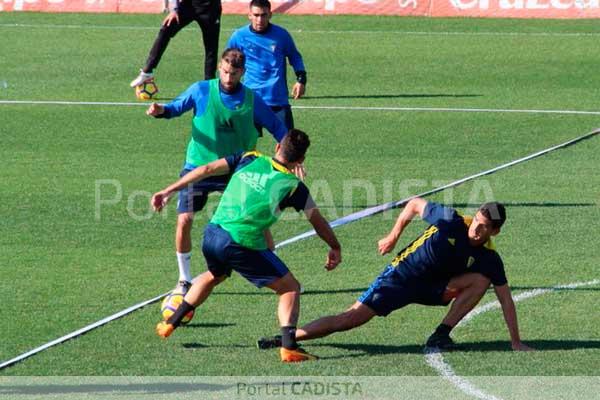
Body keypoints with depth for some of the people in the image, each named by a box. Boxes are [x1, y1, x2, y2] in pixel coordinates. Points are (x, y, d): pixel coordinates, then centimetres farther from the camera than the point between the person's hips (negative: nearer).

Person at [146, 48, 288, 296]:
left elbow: (276, 127, 4)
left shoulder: (252, 100, -4)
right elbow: (177, 107, 6)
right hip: (198, 167, -1)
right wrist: (161, 111, -17)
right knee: (184, 220, -12)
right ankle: (184, 280, 7)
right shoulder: (201, 91, -6)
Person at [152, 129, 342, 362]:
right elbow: (318, 222, 5)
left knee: (213, 276, 36)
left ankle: (170, 324, 42)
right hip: (244, 245, -5)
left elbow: (206, 170, 7)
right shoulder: (293, 186, 1)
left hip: (212, 236, 5)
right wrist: (335, 249, 21)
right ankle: (288, 347, -11)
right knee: (290, 288, 7)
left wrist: (168, 191, 12)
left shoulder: (249, 159, 10)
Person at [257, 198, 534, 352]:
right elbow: (415, 204, -4)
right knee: (351, 319, -14)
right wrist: (393, 237, -1)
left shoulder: (488, 258, -13)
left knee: (480, 280, -20)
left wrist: (516, 342, -14)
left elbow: (506, 299, -10)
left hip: (432, 288, 3)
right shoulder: (451, 221, -20)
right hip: (402, 275, -3)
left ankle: (441, 335, -14)